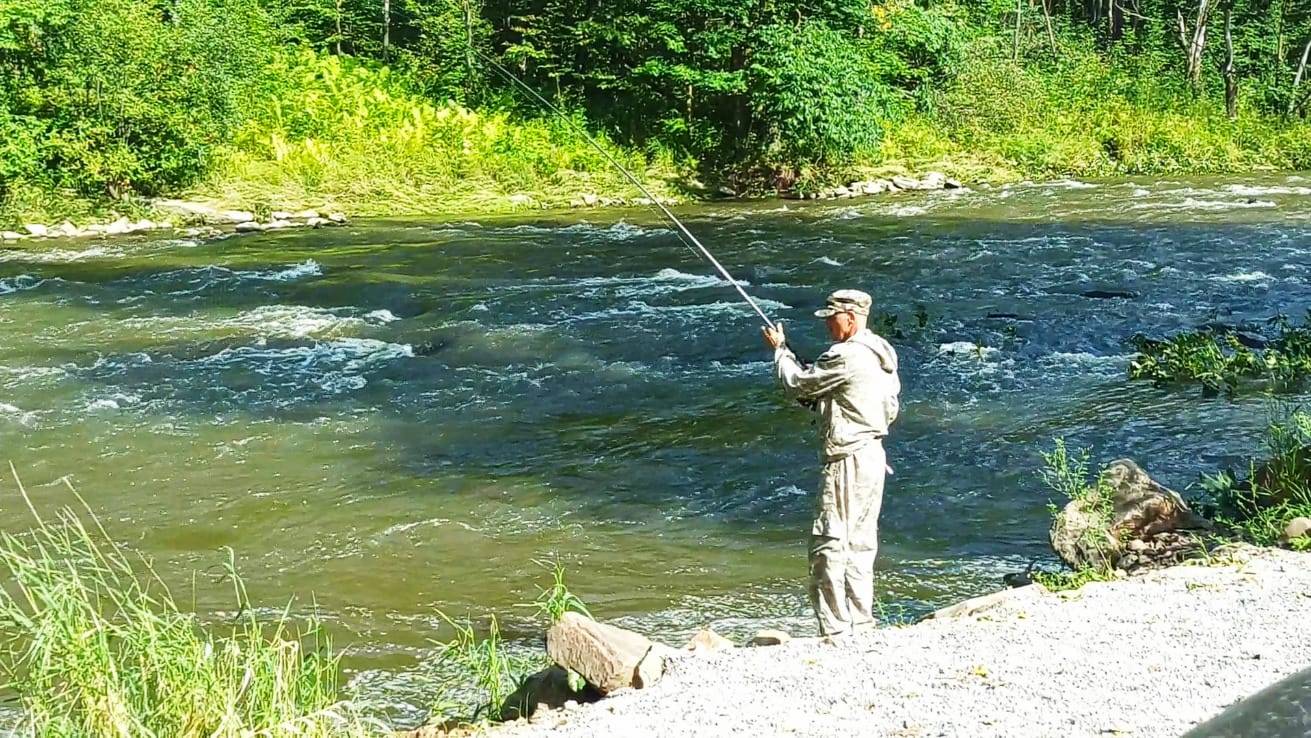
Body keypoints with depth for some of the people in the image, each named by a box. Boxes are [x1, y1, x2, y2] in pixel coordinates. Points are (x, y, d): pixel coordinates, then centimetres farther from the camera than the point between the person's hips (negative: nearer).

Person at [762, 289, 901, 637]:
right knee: (860, 542, 14)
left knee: (829, 543, -7)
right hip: (874, 454, 10)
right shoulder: (882, 355, 13)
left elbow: (798, 384, -8)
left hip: (847, 459, -10)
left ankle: (836, 631, -9)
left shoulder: (846, 356, -17)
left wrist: (779, 349, 9)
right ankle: (861, 623, 18)